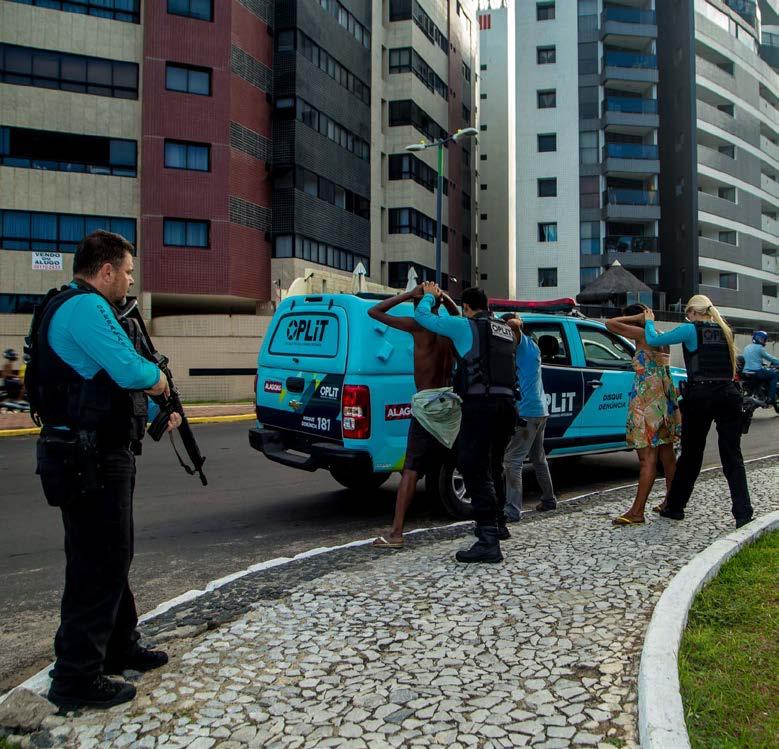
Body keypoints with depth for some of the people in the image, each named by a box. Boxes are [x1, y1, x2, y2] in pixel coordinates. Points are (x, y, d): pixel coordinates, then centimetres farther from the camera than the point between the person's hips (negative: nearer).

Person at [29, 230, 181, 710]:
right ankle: (77, 678, 9)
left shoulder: (81, 307, 19)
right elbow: (130, 371, -28)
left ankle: (119, 647, 35)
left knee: (113, 558, 20)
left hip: (100, 457, 11)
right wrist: (160, 377, -6)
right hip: (91, 462, -11)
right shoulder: (86, 307, -16)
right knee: (98, 566, -2)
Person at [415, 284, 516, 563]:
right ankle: (498, 525, 35)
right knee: (493, 467, 21)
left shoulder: (465, 326, -3)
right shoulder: (505, 330, 18)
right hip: (506, 403, 8)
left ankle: (488, 541, -16)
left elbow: (422, 316, 2)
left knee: (476, 470, -10)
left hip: (480, 404, -8)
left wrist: (429, 295, 24)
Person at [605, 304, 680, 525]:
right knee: (667, 454, 14)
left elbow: (610, 324, -12)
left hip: (647, 402, -9)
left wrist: (636, 317, -4)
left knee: (648, 458, -9)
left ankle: (637, 511, -7)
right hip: (665, 398, 9)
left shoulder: (642, 334, -9)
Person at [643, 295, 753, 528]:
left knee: (690, 454, 8)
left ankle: (675, 507, 21)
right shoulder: (725, 331, 14)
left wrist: (649, 322, 14)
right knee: (732, 456, 5)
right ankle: (743, 513, -2)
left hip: (699, 396, -3)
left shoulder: (691, 330, -3)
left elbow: (653, 340, -5)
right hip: (728, 395, 4)